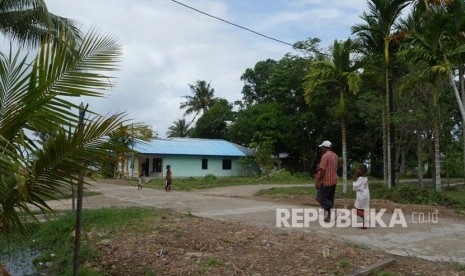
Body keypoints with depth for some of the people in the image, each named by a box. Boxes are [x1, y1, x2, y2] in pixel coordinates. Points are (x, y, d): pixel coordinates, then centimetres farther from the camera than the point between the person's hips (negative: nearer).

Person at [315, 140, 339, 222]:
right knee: (330, 199, 13)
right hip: (334, 180, 9)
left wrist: (319, 181, -15)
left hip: (326, 181, -9)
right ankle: (328, 216, 15)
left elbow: (323, 170, -19)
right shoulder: (335, 156, 12)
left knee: (320, 197, -1)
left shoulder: (325, 156, -15)